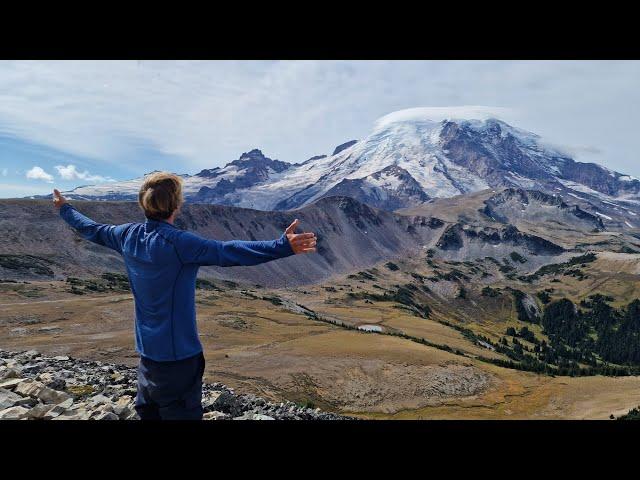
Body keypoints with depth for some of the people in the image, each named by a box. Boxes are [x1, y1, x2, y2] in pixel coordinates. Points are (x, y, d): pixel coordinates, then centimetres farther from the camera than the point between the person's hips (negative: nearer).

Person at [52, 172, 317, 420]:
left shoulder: (128, 236, -2)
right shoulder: (178, 243, -24)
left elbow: (93, 230, 17)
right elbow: (228, 252, -36)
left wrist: (65, 209, 37)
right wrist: (283, 247, -43)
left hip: (147, 349, 8)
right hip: (178, 353, -8)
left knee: (147, 410, 23)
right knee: (180, 412, 5)